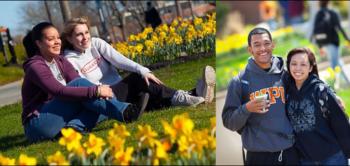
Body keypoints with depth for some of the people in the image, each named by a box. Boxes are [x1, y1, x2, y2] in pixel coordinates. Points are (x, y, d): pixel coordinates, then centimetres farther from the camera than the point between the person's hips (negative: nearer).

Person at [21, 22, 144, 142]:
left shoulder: (61, 62, 14)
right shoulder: (36, 67, -11)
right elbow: (60, 92, -27)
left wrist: (100, 90, -23)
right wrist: (96, 91, -30)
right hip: (37, 126, -8)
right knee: (79, 83, -23)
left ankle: (75, 126, -29)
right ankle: (123, 111, -32)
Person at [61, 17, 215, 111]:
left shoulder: (96, 43, 6)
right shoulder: (69, 61, -7)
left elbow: (118, 59, -9)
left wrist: (143, 70, -23)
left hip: (120, 90, 5)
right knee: (137, 78, -28)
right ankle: (177, 97, -38)